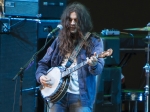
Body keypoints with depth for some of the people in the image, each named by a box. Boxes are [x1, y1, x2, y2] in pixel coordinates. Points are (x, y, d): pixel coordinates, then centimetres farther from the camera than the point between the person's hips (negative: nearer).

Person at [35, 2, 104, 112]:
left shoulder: (94, 41, 1)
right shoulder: (60, 40, 12)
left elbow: (99, 69, -13)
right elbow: (44, 63, 18)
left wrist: (94, 65, -36)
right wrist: (41, 76, -3)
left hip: (81, 96, -3)